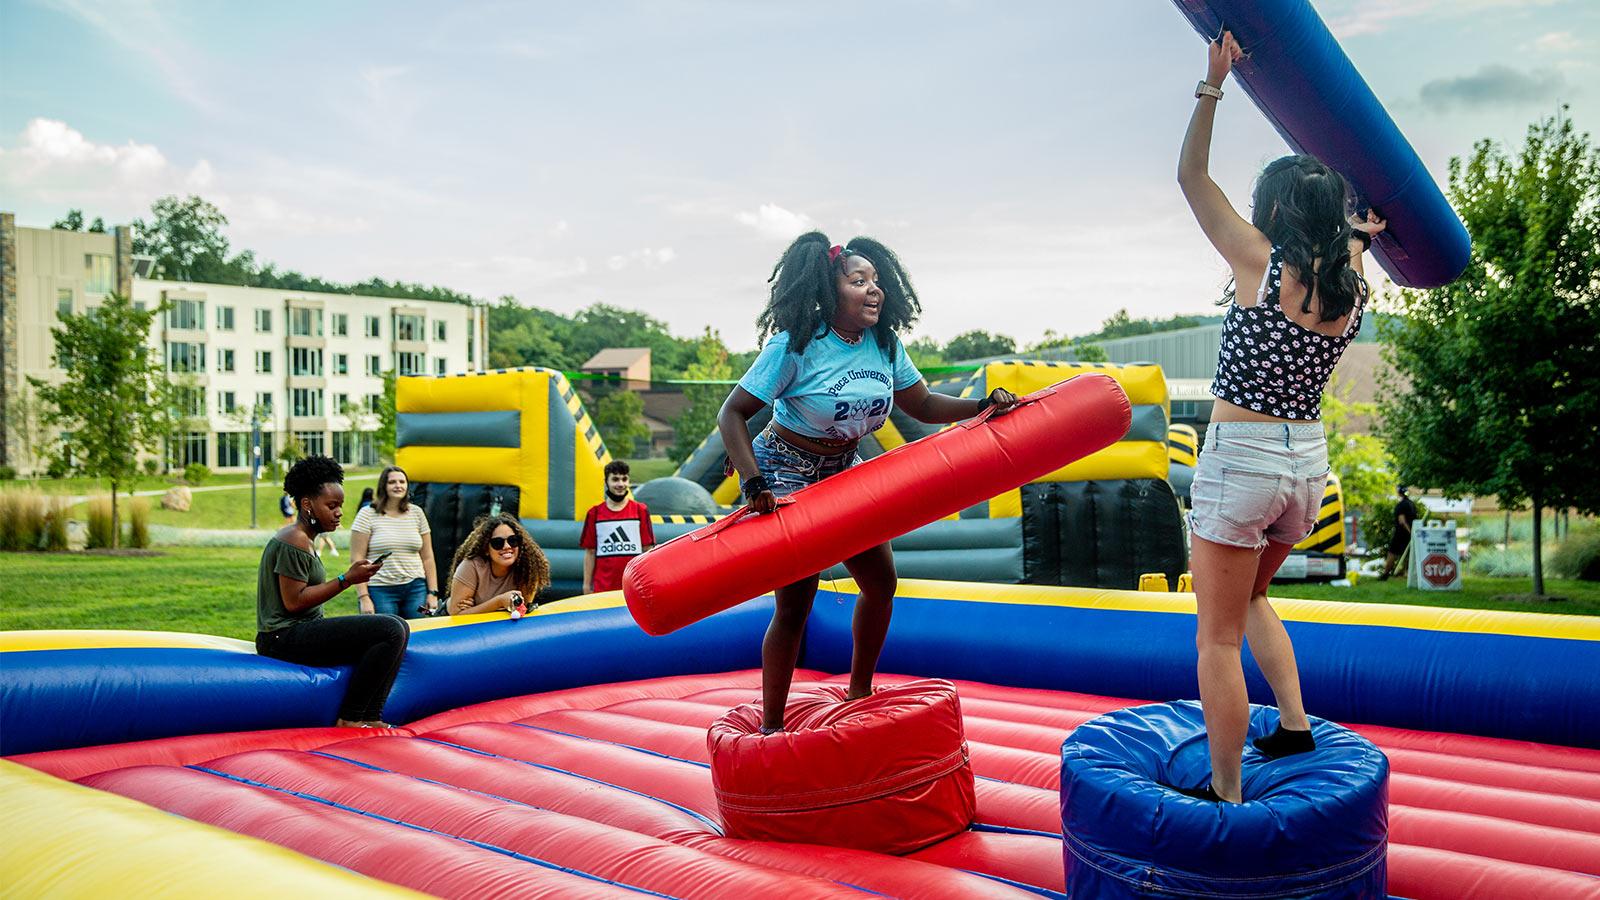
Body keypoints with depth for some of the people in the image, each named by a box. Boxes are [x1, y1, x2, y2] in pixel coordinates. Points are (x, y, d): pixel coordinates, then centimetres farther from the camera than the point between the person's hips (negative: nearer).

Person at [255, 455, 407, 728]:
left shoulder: (301, 539, 19)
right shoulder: (294, 541, -13)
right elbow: (293, 601, -19)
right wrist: (346, 580, -17)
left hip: (301, 631, 11)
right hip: (284, 638, -11)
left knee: (399, 629, 6)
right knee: (391, 630, -22)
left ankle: (371, 718, -2)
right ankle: (349, 719, -14)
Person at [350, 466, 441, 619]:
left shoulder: (416, 513, 10)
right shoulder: (367, 515, 0)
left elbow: (427, 557, 11)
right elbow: (357, 559, -4)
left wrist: (433, 592, 4)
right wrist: (364, 597, -11)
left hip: (415, 588, 3)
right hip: (380, 590, -3)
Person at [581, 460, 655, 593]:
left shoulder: (640, 510, 5)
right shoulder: (595, 513, 6)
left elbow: (647, 550, 4)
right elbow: (590, 552, 7)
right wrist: (587, 584, 5)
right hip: (603, 587, 0)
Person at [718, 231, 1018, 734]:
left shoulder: (885, 344, -5)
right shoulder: (795, 346, -23)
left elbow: (923, 405, 6)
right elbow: (733, 414, -21)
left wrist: (984, 406, -9)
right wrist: (753, 484, -32)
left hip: (844, 471, 7)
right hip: (785, 475, -7)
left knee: (881, 583, 10)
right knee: (795, 602, -10)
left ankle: (859, 692, 31)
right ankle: (771, 727, 6)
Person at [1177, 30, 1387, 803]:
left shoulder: (1261, 263, -11)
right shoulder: (1352, 288, 3)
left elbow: (1191, 176, -3)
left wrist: (1212, 85, -3)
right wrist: (1357, 239, 27)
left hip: (1241, 460, -7)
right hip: (1309, 461, 7)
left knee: (1219, 638, 4)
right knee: (1249, 596, 32)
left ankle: (1227, 796, 10)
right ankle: (1294, 723, 27)